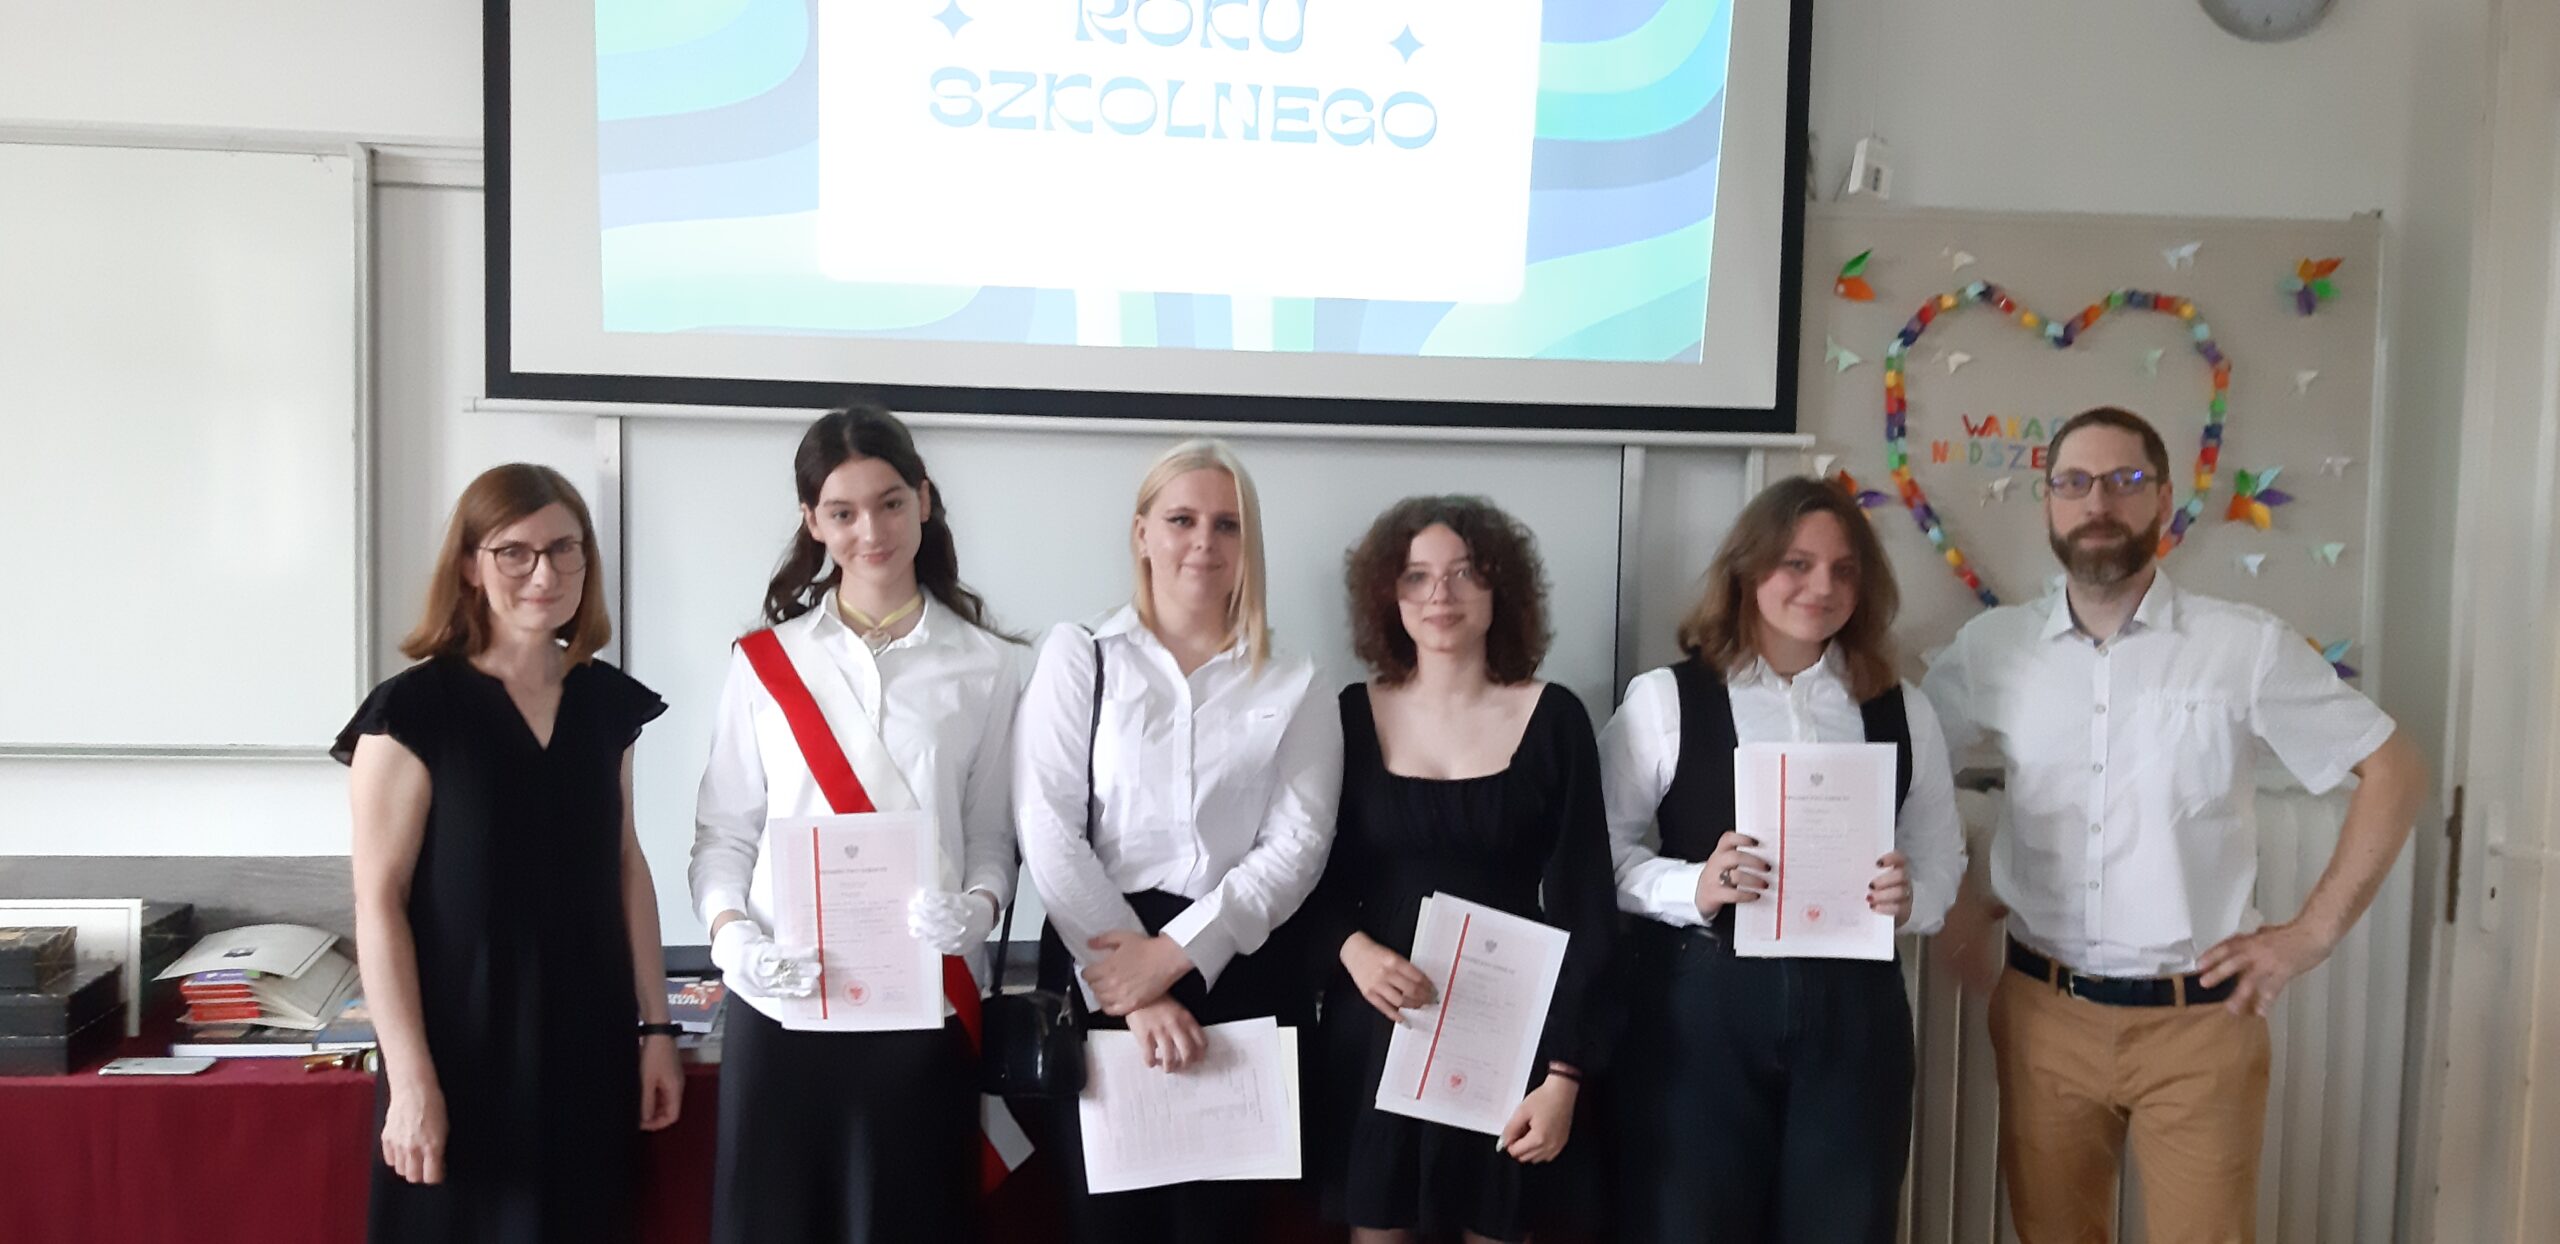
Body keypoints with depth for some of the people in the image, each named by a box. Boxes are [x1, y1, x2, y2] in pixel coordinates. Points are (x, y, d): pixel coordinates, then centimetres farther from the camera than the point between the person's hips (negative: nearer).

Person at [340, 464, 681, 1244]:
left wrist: (654, 1026, 7)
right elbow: (379, 902, -11)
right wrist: (411, 1077, -15)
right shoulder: (414, 707, -11)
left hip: (589, 1047, 5)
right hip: (464, 1055, -4)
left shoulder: (608, 699, 4)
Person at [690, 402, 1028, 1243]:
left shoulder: (986, 667, 3)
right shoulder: (764, 662, 5)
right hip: (781, 998, 1)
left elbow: (994, 836, 4)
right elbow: (722, 832, 6)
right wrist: (731, 932, -11)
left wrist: (977, 910, -16)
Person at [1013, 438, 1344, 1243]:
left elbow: (1297, 845, -3)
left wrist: (1175, 952, -14)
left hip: (1244, 978, 1)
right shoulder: (1078, 658, 4)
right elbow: (1048, 833, -6)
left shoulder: (1292, 685, 8)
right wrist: (1139, 991, -12)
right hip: (1102, 972, -1)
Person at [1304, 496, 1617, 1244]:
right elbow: (1316, 877, 6)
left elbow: (1584, 904, -4)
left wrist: (1565, 1069, -9)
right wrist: (1352, 948, -15)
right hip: (1374, 1027, 1)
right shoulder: (1353, 715, 1)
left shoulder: (1553, 718, -3)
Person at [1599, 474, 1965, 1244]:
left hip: (1852, 1007, 3)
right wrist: (1692, 889, -18)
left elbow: (1941, 855, 13)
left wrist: (1908, 898, -8)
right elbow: (1604, 847, -2)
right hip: (1700, 1002, -3)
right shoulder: (1664, 699, -1)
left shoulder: (1902, 713, 10)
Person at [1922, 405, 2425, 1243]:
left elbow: (2395, 770, 1)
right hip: (2042, 1014, 2)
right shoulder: (1991, 647, 1)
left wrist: (2313, 933, -4)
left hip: (2199, 1019, -2)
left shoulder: (2246, 646, -5)